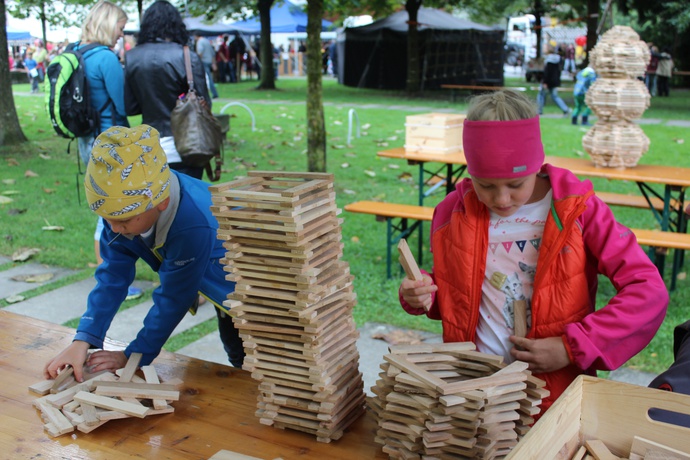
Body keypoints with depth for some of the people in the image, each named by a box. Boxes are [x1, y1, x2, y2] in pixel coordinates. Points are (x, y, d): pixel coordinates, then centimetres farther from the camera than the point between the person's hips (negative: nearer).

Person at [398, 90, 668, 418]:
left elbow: (649, 292, -6)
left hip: (553, 390, -1)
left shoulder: (577, 210, -3)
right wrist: (422, 295, -4)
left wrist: (572, 348, -12)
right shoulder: (455, 212, 5)